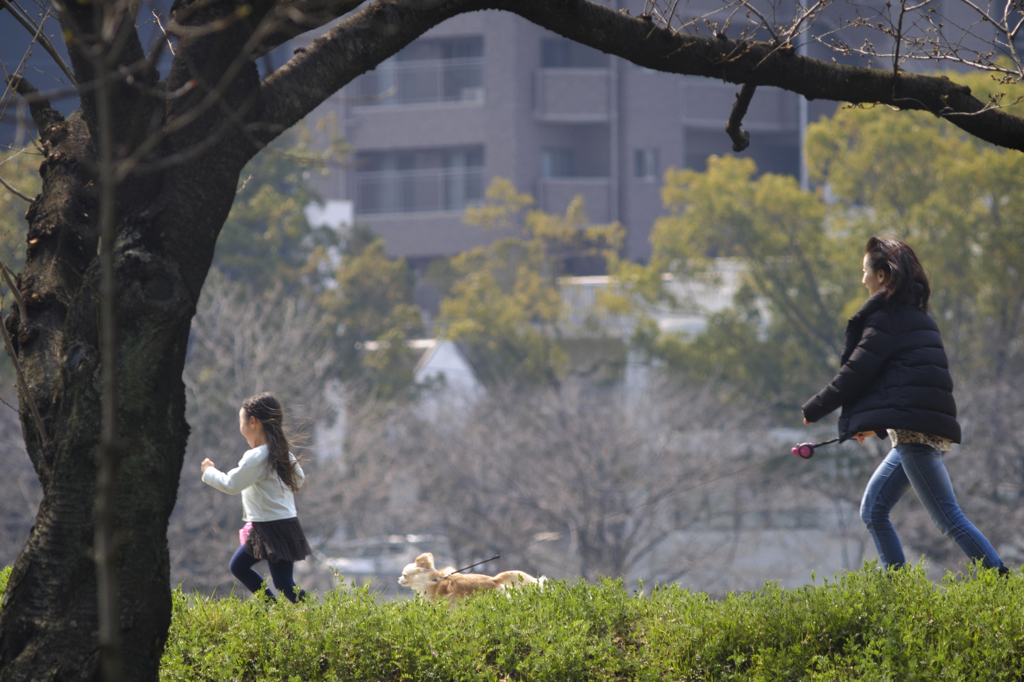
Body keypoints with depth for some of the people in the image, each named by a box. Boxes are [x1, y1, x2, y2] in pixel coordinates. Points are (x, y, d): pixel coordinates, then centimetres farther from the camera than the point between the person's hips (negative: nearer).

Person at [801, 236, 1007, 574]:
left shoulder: (886, 315, -8)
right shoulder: (916, 314, 21)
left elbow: (856, 372, -9)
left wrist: (814, 409, 3)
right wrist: (876, 425, 33)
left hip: (915, 426, -10)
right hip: (916, 428, 10)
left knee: (948, 517, -12)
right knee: (873, 511, 12)